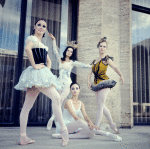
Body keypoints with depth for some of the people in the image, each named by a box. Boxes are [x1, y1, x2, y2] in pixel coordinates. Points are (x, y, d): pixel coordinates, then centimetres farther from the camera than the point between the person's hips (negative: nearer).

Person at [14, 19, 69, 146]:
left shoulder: (43, 45, 26)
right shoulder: (32, 38, 1)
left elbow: (48, 60, 34)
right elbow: (27, 48, -22)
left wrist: (48, 70, 16)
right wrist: (34, 65, -20)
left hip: (43, 74, 9)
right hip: (36, 73, -8)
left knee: (27, 107, 6)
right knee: (56, 97, -16)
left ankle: (23, 137, 10)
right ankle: (63, 129, -12)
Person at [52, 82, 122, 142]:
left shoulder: (81, 104, 11)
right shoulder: (68, 102, -9)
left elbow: (85, 116, -4)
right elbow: (75, 117, -21)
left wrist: (91, 123, -26)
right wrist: (87, 124, -33)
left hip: (74, 127, 6)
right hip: (64, 126, -6)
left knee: (91, 133, -22)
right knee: (80, 122, -37)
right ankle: (107, 134, -38)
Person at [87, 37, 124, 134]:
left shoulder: (106, 59, -1)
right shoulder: (95, 60, 17)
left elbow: (115, 67, -14)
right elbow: (91, 72, 17)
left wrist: (121, 75, -32)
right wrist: (88, 81, 1)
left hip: (104, 83, -7)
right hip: (97, 84, 7)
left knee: (100, 105, -7)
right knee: (102, 106, 12)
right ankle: (112, 123, 26)